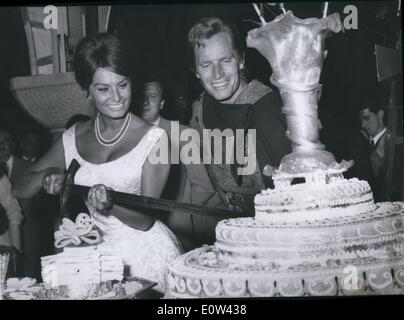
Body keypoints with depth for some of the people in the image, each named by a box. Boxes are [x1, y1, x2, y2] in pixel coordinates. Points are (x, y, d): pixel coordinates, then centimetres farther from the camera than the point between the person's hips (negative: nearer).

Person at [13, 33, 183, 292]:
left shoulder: (154, 139, -7)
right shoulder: (73, 138, 6)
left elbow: (146, 220, -9)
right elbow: (20, 190, 9)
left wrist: (112, 207, -27)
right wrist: (47, 174, -11)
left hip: (147, 254, -3)